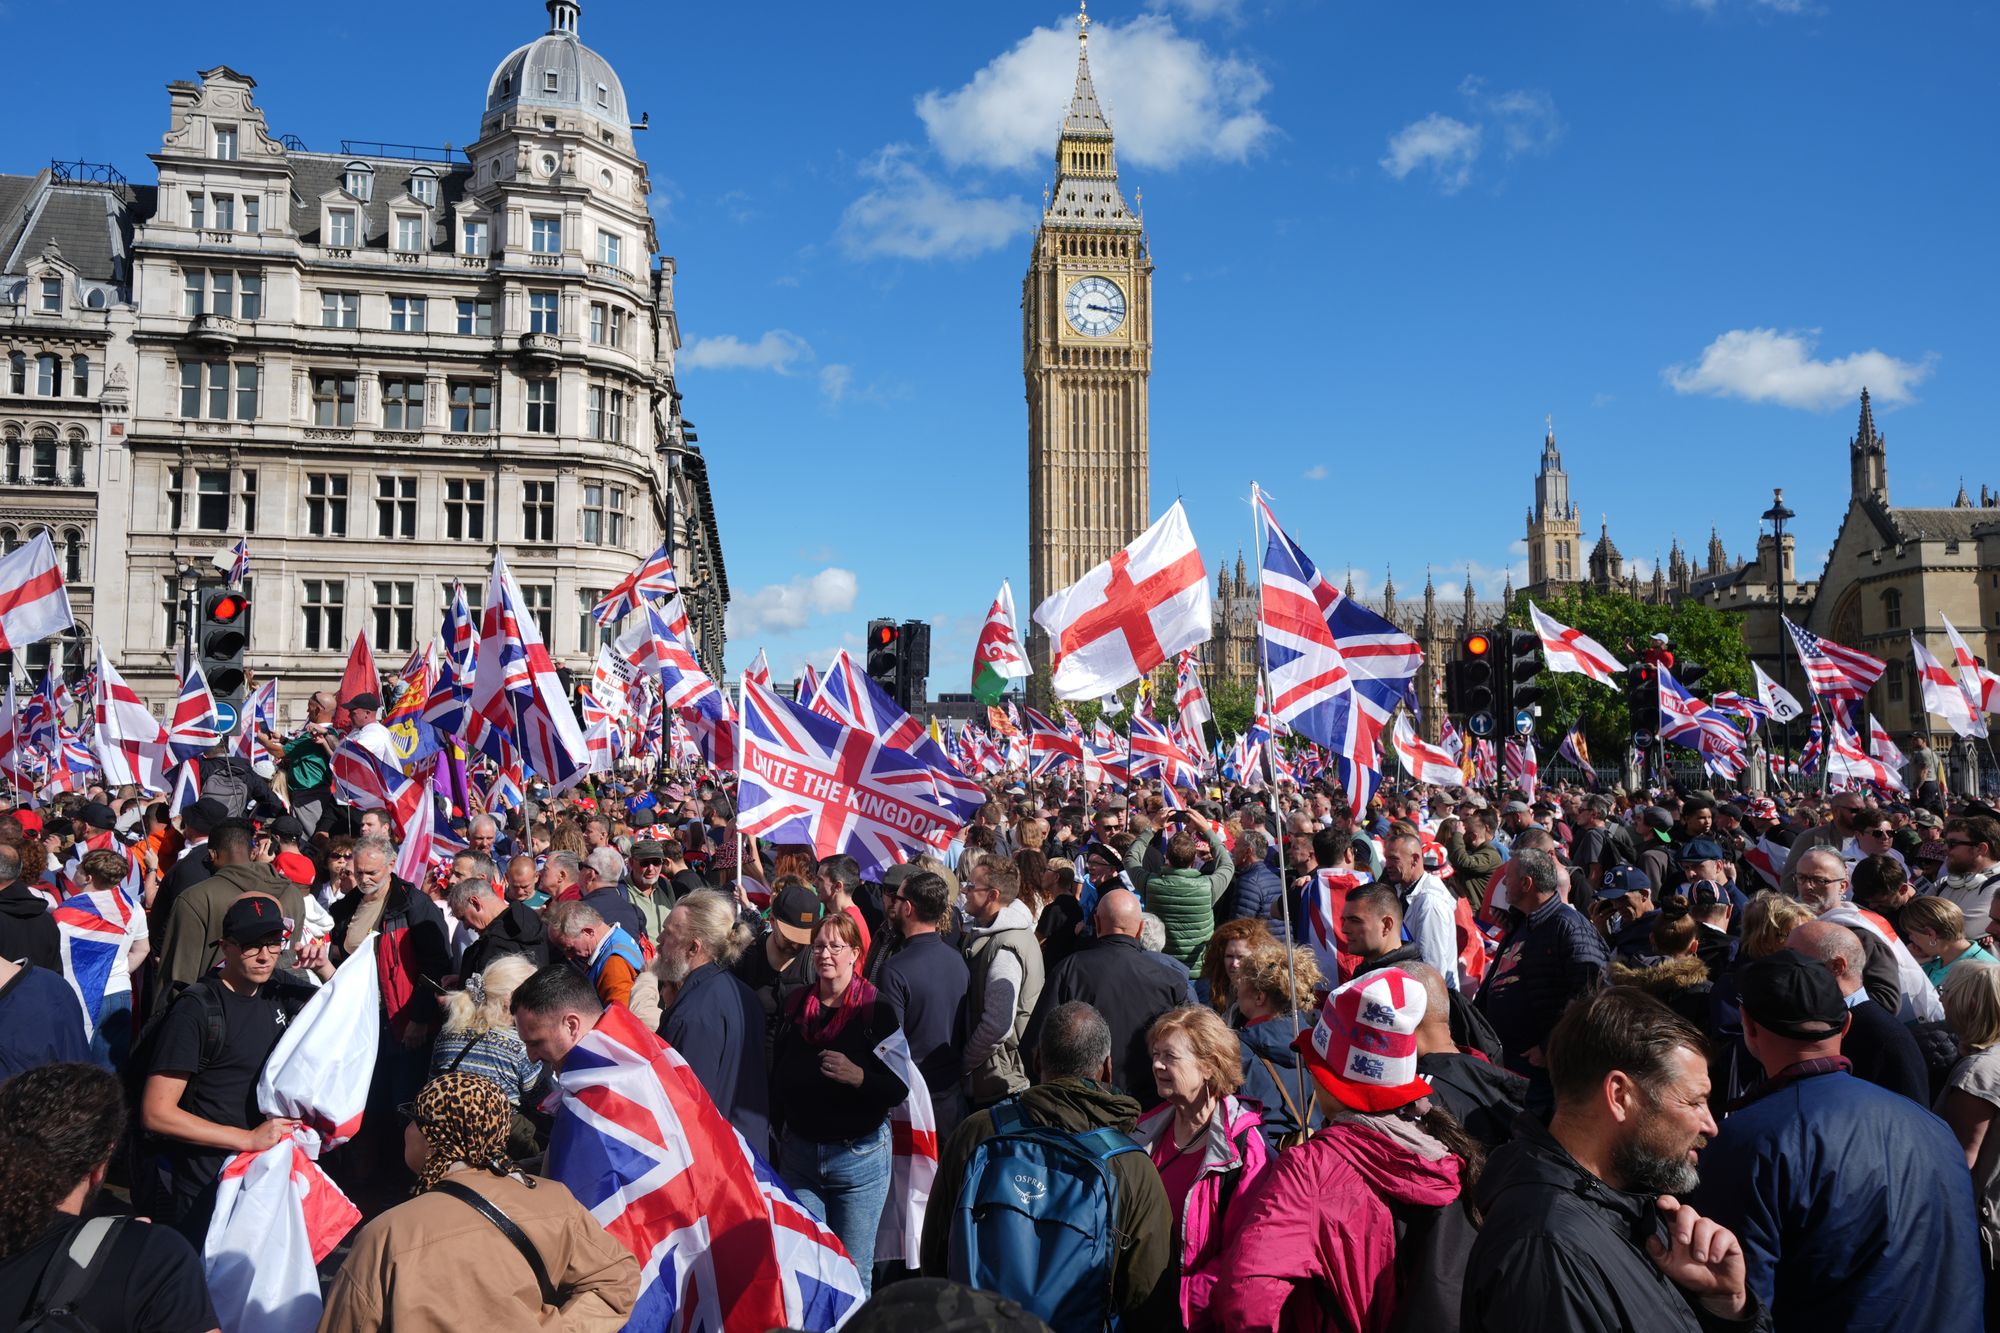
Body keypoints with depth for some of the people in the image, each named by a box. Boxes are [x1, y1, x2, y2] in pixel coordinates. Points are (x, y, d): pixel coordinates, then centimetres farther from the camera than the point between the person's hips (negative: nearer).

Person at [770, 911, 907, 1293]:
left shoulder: (876, 1010, -8)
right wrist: (778, 1132, 5)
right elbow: (778, 1080, 12)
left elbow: (900, 1088, -13)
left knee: (853, 1272, 4)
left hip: (859, 1158, -4)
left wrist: (859, 1077, -28)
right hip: (798, 1154, 4)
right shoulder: (796, 1007, 5)